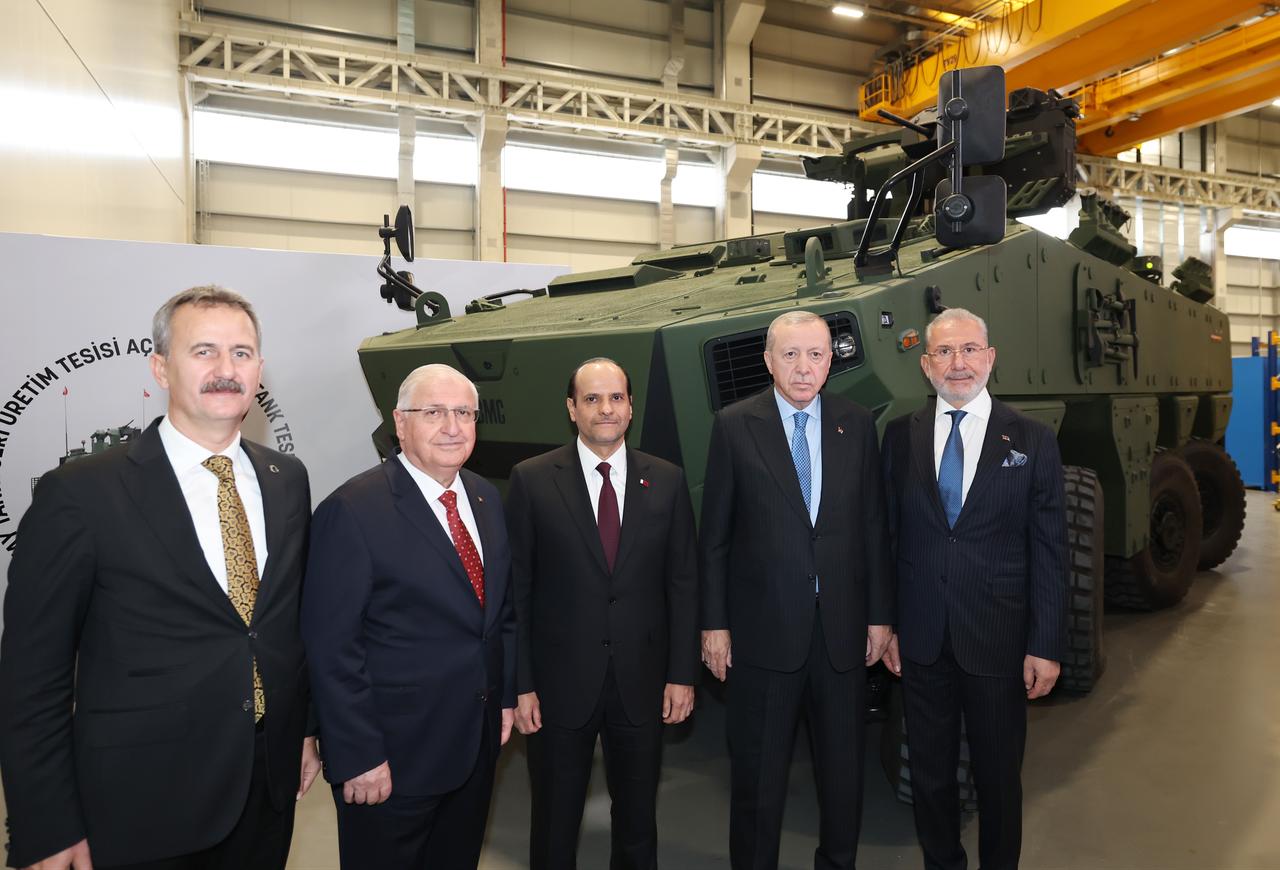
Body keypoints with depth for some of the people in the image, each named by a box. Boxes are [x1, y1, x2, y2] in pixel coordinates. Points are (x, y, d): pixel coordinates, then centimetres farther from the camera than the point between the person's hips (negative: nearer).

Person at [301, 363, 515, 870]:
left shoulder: (486, 498, 3)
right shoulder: (353, 511, -18)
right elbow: (331, 649, -17)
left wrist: (505, 695, 10)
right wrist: (358, 756, -16)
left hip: (478, 742, 7)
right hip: (394, 756, -6)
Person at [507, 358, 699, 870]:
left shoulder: (667, 481, 0)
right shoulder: (531, 480, -6)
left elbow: (683, 584, 2)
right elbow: (515, 590, -5)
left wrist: (683, 674, -1)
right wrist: (520, 684, -7)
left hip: (643, 683, 2)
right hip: (560, 684, -2)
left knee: (638, 818, 20)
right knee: (555, 822, 16)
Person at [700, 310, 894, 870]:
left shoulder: (857, 425, 3)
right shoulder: (733, 426, -4)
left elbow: (873, 528, 5)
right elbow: (715, 535, -3)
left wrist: (879, 615, 4)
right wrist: (714, 623, -4)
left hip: (842, 628, 3)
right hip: (763, 629, -2)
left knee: (843, 765, 17)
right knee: (757, 772, 11)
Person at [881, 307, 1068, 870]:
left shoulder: (1032, 441, -3)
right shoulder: (901, 437, 1)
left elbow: (1049, 552, -3)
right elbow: (888, 537, 3)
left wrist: (1046, 646, -6)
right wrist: (885, 623, 1)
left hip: (998, 640, -1)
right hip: (921, 640, 2)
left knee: (999, 776, 14)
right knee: (929, 773, 15)